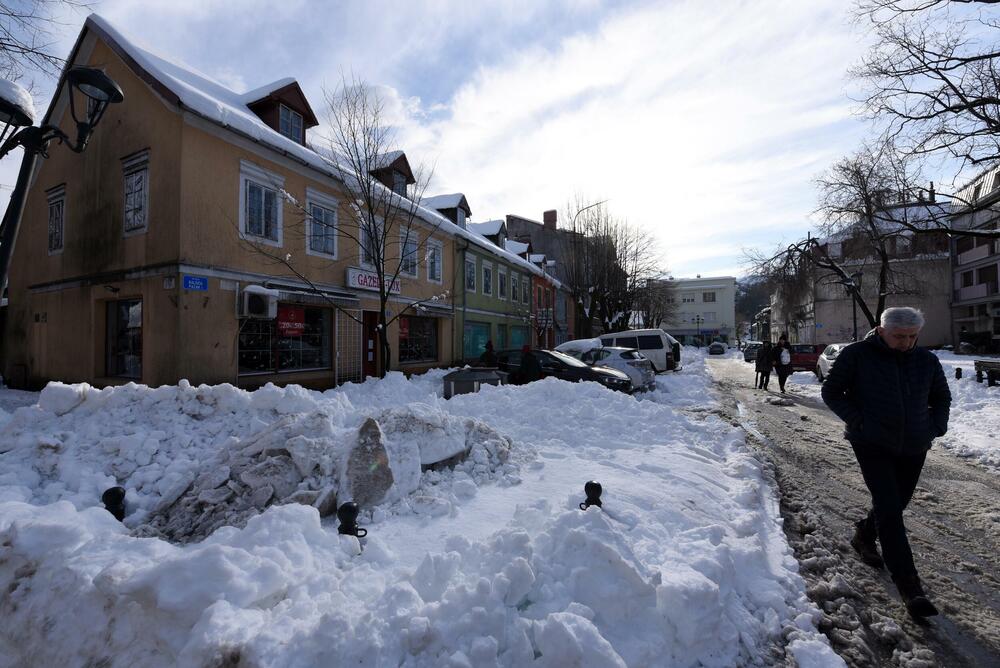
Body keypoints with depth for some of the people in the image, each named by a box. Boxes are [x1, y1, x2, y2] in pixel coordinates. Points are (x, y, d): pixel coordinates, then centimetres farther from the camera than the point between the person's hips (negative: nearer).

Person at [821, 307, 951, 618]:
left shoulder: (926, 360, 5)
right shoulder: (856, 355, -9)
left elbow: (941, 397, 19)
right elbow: (831, 391, -4)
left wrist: (936, 426, 3)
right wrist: (857, 420, -13)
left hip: (913, 447, 5)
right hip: (873, 445, -5)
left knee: (894, 504, 17)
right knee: (889, 510, -10)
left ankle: (864, 539, 44)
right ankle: (909, 587, -3)